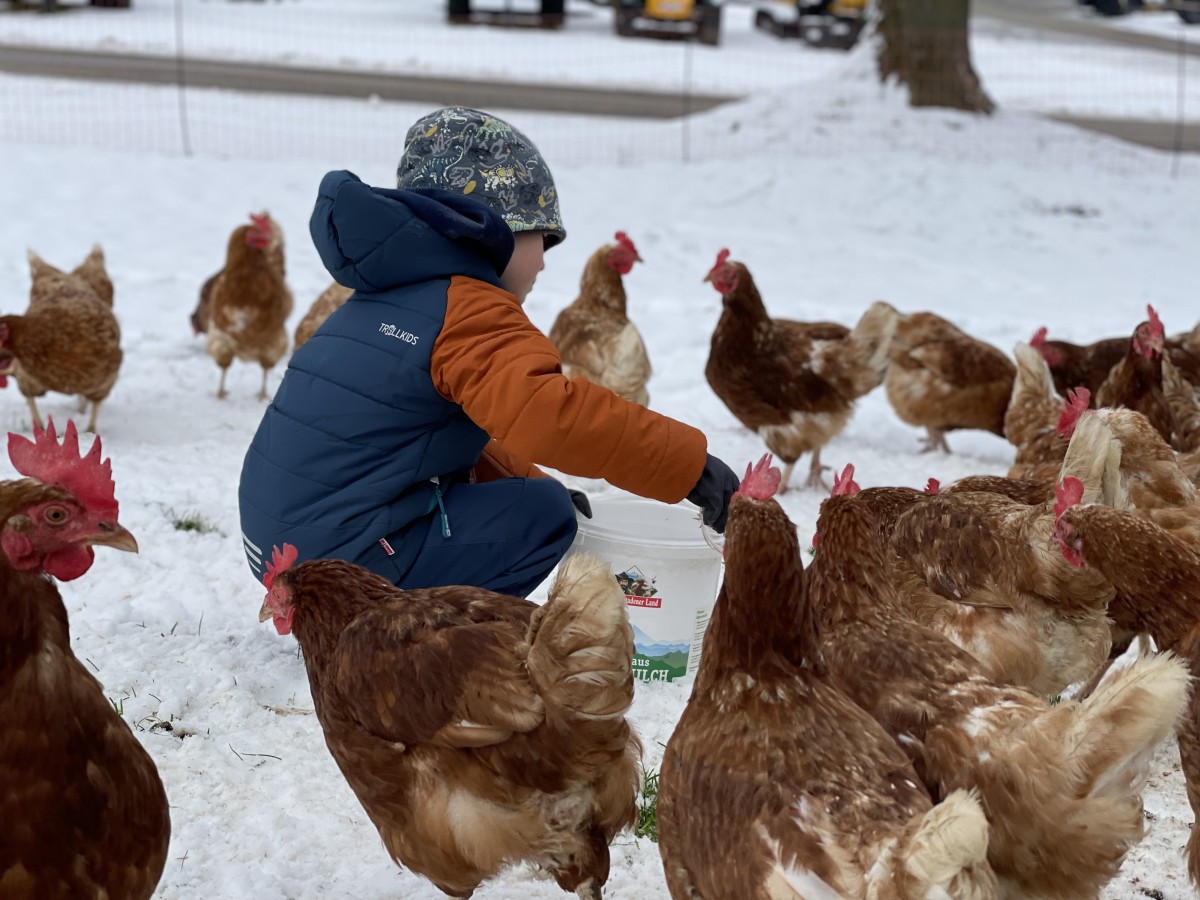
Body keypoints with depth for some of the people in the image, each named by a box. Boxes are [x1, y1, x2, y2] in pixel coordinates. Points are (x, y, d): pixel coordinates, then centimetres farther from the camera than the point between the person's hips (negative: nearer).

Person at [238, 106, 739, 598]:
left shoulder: (391, 297, 18)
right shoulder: (471, 311, -14)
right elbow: (546, 414, -32)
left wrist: (530, 483, 13)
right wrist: (691, 466, -29)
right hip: (340, 556, -10)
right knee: (545, 515, -4)